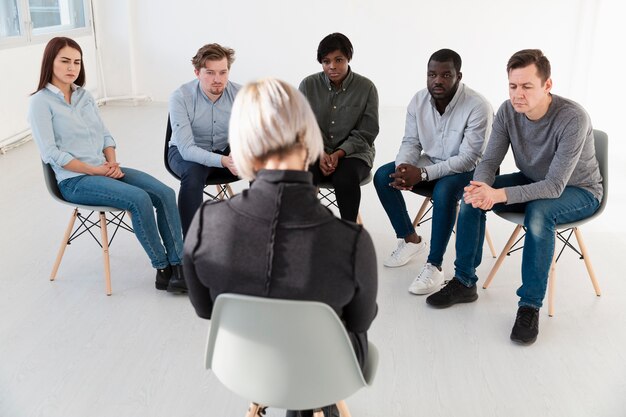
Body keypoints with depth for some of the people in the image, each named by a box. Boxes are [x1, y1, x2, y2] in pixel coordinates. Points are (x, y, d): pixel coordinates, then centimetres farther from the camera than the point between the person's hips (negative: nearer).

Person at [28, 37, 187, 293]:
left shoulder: (85, 96, 15)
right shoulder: (41, 102, -5)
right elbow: (51, 153, -12)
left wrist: (112, 163, -5)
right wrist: (94, 170, -14)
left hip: (105, 171, 7)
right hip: (74, 181, -6)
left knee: (164, 193, -16)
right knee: (139, 199, -29)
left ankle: (178, 265, -15)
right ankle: (163, 270, -16)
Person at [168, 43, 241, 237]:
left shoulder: (239, 94, -16)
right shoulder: (180, 97, -24)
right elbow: (186, 148, -30)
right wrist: (223, 161, -46)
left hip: (226, 150, 3)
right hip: (186, 152, -3)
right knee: (193, 173, -37)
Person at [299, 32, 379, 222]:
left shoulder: (366, 88, -4)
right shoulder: (308, 85, 1)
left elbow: (365, 134, -3)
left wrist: (339, 153, -17)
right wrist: (320, 153, -14)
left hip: (353, 153, -1)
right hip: (315, 151, 1)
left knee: (345, 178, -34)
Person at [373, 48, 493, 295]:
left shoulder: (478, 107, -24)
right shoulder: (418, 100, -6)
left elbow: (469, 159, -26)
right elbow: (411, 142, 0)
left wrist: (423, 174, -33)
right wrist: (403, 168, -24)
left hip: (467, 172, -6)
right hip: (429, 165, 6)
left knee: (443, 191, -38)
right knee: (383, 176, -13)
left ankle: (434, 266, -26)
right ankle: (411, 239, 3)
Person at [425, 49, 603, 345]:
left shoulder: (573, 118, -31)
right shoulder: (508, 111, -14)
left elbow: (555, 186, -35)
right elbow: (489, 161, -13)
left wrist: (499, 195, -47)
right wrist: (481, 187, -37)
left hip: (578, 191, -5)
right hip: (532, 182, 6)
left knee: (538, 211, -38)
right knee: (473, 197, -16)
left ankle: (530, 306, -24)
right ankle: (464, 283, -3)